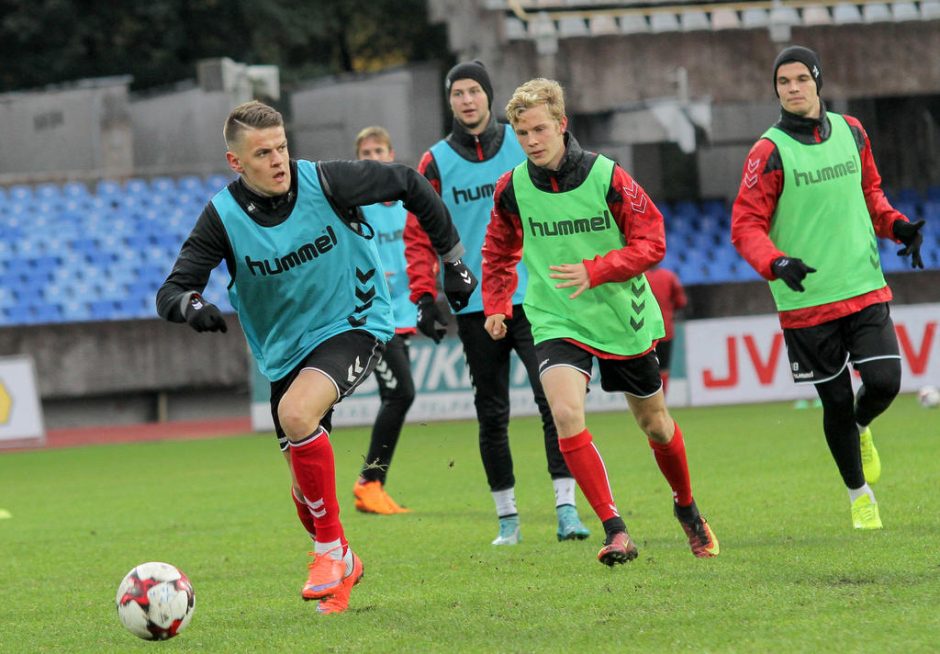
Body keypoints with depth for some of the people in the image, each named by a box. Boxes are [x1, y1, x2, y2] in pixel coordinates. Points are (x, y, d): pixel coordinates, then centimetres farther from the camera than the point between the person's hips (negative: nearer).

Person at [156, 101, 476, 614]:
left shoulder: (324, 182, -16)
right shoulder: (223, 217, -12)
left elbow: (409, 184, -2)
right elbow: (171, 291, -14)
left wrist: (452, 259, 3)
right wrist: (191, 306, -39)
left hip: (355, 323, -4)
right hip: (285, 352, 4)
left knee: (296, 413, -32)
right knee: (306, 489, 6)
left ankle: (332, 550, -18)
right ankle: (341, 569, 37)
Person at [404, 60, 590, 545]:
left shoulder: (525, 146, 4)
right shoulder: (436, 164, 5)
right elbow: (418, 235, 6)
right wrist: (424, 297, -3)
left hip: (533, 299, -1)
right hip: (474, 308, 1)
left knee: (554, 400, -12)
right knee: (492, 415, 5)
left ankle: (566, 506, -11)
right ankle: (507, 517, 13)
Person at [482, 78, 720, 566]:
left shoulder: (607, 177, -13)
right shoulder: (512, 188, -5)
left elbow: (651, 243, -12)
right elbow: (499, 251, 15)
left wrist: (595, 271, -24)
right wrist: (496, 304, 7)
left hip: (623, 318, 0)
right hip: (556, 321, 0)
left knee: (655, 424, 14)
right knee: (566, 412, -26)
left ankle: (686, 507, 43)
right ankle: (614, 530, -21)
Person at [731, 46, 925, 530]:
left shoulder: (850, 132, 7)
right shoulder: (769, 152, -8)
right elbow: (746, 226, -9)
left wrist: (896, 225, 3)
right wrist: (777, 263, -26)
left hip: (864, 286, 3)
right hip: (806, 300, -3)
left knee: (884, 381, -12)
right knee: (836, 403, 2)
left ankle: (859, 430, 24)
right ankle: (859, 494, 24)